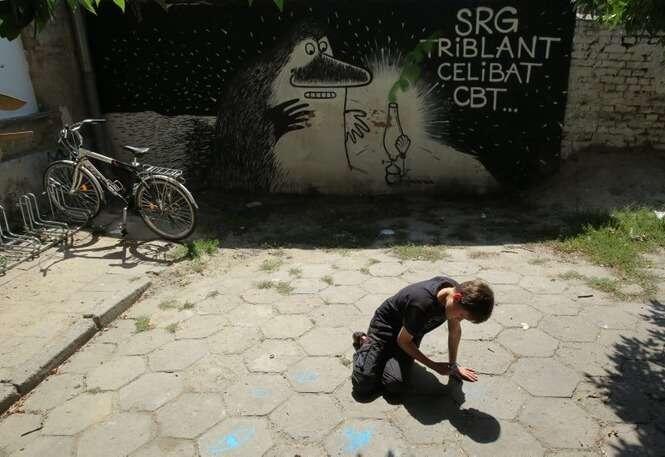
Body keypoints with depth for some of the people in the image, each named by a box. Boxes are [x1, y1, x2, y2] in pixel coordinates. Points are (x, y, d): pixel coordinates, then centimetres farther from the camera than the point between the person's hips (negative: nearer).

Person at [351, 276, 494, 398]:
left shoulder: (457, 290, -17)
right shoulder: (422, 304, -38)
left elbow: (455, 330, 4)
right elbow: (403, 341, -21)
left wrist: (453, 365, 12)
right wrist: (434, 366, -13)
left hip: (411, 331, 5)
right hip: (385, 325, -5)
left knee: (396, 385, -19)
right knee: (363, 384, -17)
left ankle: (387, 355, 13)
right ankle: (365, 344, 12)